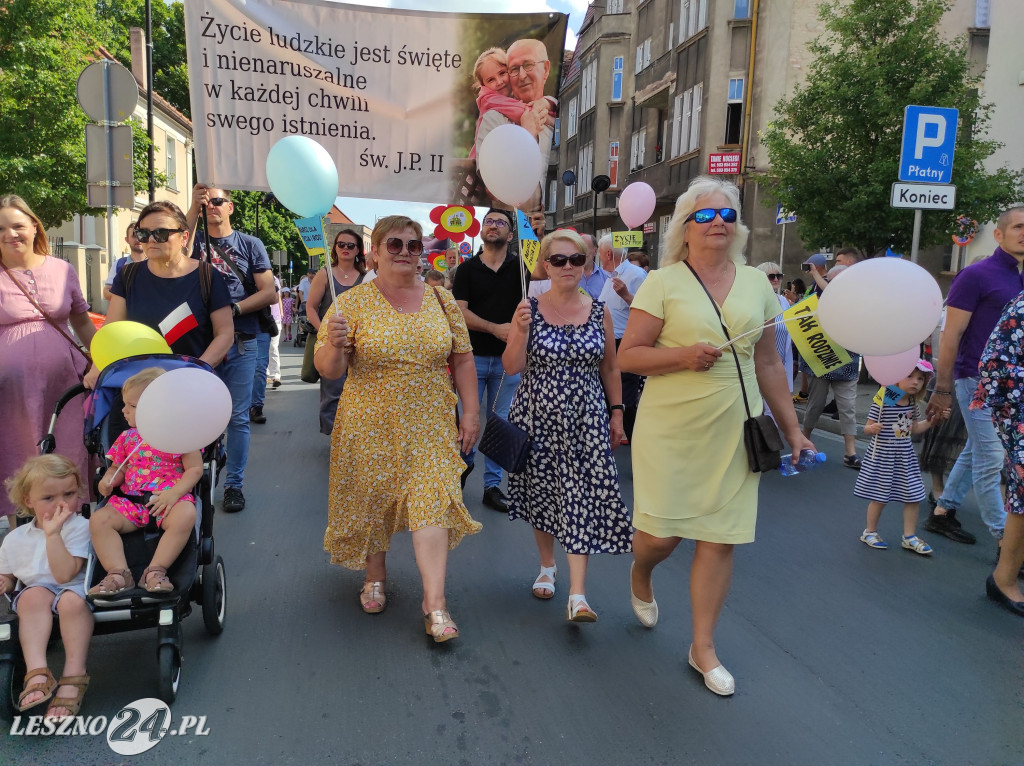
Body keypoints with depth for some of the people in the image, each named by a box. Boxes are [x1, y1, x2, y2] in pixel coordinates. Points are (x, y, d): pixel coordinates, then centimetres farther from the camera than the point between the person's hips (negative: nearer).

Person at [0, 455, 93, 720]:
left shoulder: (80, 527, -6)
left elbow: (65, 574, -18)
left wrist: (53, 534, -22)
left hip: (74, 589, -3)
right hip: (33, 592, 3)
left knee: (72, 601, -36)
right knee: (34, 595, -31)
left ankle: (73, 675, -26)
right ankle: (37, 672, -37)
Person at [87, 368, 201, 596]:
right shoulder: (127, 437, 15)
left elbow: (195, 469, -4)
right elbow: (118, 467, 25)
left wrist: (174, 493, -18)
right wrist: (108, 479, 0)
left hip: (170, 498, -5)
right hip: (130, 500, 5)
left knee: (186, 515, -37)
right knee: (98, 519, -19)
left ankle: (156, 571, -30)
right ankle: (119, 573, -24)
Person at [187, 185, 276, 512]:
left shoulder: (251, 245, 7)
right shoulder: (195, 240, 10)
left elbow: (269, 292, 0)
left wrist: (233, 309, -12)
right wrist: (193, 208, -20)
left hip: (241, 343, -1)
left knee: (238, 417, 3)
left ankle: (234, 483, 13)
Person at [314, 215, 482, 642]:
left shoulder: (441, 300, 4)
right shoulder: (353, 303, -4)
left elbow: (462, 358, 9)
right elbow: (328, 370, -5)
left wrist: (470, 412, 5)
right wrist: (334, 345, -27)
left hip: (431, 427, 1)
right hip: (371, 427, -1)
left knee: (433, 502, -6)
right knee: (371, 501, 11)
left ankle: (434, 602, 1)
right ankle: (375, 577, 35)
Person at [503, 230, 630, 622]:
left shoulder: (600, 312, 2)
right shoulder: (529, 309, -3)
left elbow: (610, 369, 9)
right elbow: (511, 367, -7)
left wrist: (617, 413, 7)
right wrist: (522, 329, -21)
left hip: (586, 419, 0)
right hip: (538, 417, 0)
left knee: (581, 498, -7)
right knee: (541, 494, 12)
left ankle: (577, 594, -6)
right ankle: (547, 566, 35)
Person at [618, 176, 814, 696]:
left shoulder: (756, 283, 9)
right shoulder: (663, 283, -3)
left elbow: (767, 363, 14)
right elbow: (627, 356, -5)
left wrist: (791, 428, 14)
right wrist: (682, 355, -21)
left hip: (733, 432, 3)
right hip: (670, 429, -3)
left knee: (720, 538, 6)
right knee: (661, 535, -2)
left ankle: (703, 646, 24)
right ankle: (640, 574, 37)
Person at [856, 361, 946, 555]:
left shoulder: (912, 404, 3)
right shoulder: (881, 402, -18)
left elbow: (914, 428, 17)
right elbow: (867, 428, -14)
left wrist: (933, 419, 9)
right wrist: (873, 428, -36)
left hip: (905, 457, 7)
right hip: (882, 456, -7)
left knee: (914, 496, 9)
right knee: (879, 496, 5)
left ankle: (909, 537, 24)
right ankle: (870, 532, 25)